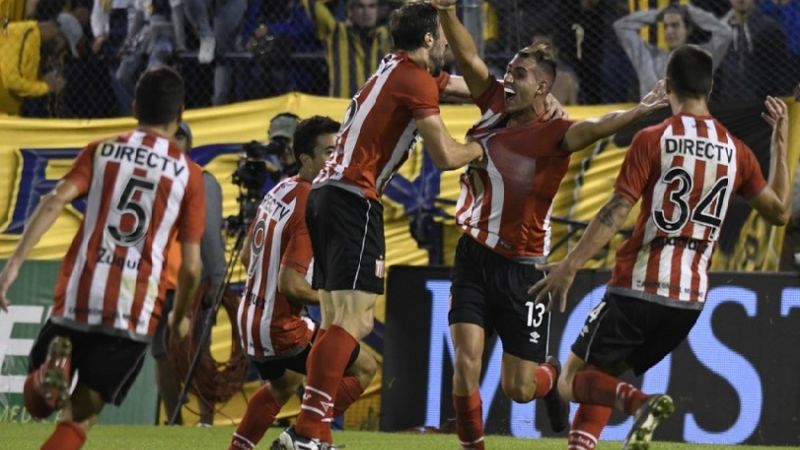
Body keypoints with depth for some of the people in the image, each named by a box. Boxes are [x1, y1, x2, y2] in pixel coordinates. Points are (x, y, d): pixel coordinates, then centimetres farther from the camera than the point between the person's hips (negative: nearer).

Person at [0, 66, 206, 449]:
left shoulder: (101, 152, 9)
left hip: (77, 295, 1)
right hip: (136, 311, -1)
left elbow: (55, 201, -8)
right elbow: (191, 266, 5)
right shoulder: (188, 174, 6)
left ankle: (52, 370, -19)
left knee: (38, 403, 16)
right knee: (79, 417, 4)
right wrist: (179, 317, 22)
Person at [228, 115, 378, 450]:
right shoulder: (311, 207, -22)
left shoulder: (279, 191, 5)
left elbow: (246, 257, 16)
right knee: (365, 368, 1)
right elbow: (290, 284, -26)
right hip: (281, 329, -9)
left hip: (249, 319, 9)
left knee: (283, 384, 35)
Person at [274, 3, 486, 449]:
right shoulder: (416, 81, -8)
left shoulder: (399, 68, 20)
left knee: (348, 324, 10)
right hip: (354, 198, -10)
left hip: (327, 194, 10)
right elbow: (446, 156, -10)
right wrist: (484, 146, 9)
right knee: (352, 323, -15)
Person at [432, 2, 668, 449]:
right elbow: (469, 57, 0)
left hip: (522, 269, -4)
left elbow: (592, 128, -32)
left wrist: (635, 112, -50)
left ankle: (552, 375, 41)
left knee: (519, 389, 5)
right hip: (473, 260, 4)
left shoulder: (552, 134, -13)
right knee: (466, 363, -12)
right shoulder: (496, 107, 2)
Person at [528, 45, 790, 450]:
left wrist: (570, 265, -12)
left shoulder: (653, 140, -8)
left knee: (573, 381, 1)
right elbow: (779, 211, 15)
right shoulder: (736, 151, 5)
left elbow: (615, 213, -14)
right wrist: (780, 143, 21)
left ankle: (639, 403, -27)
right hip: (691, 298, 5)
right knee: (604, 377, 22)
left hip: (637, 287, -5)